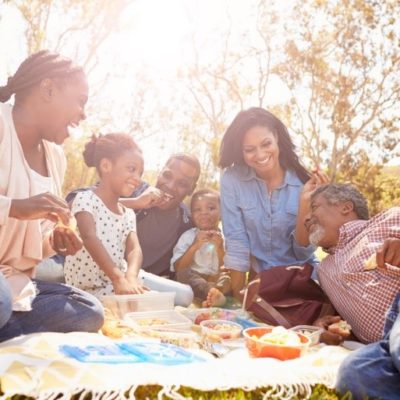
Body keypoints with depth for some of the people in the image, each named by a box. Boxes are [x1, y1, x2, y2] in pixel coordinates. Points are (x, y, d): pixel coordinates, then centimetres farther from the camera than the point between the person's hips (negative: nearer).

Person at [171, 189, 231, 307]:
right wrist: (194, 246, -16)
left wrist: (220, 248, -17)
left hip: (217, 280, 1)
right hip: (193, 279, -1)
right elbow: (178, 269, -6)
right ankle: (214, 293, -47)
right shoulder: (188, 236, 4)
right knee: (184, 273, -30)